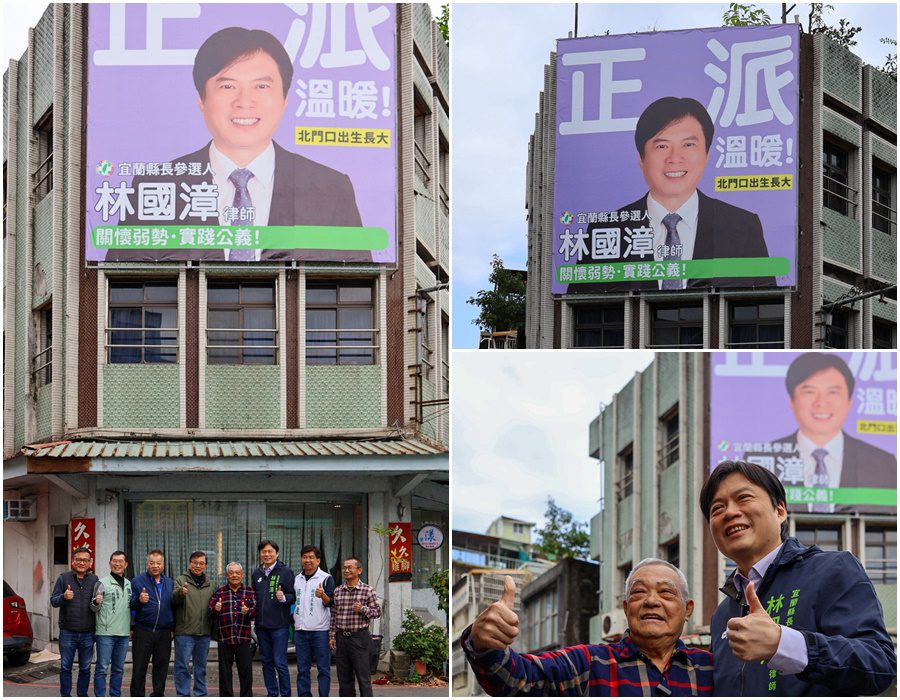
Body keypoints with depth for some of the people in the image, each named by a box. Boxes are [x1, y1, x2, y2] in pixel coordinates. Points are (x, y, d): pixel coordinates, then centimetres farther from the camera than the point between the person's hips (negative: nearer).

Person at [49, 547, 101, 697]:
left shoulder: (95, 580, 5)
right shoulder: (63, 578, 0)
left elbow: (97, 608, 9)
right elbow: (53, 601, -2)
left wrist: (97, 602, -15)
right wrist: (64, 597, -23)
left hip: (87, 633, 2)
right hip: (67, 632, -2)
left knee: (85, 668, 9)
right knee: (65, 667, 5)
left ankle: (82, 695, 19)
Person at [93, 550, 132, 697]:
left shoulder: (129, 585, 13)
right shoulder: (102, 583, -4)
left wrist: (132, 627, 18)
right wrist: (96, 602, -27)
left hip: (124, 633, 6)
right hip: (105, 633, -6)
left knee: (118, 669, 12)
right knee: (102, 668, -5)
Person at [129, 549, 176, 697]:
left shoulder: (170, 583, 12)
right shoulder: (138, 581, 1)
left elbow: (174, 606, 16)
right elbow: (131, 606, -1)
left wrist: (174, 627, 8)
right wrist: (139, 600, -22)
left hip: (164, 633, 3)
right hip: (143, 631, -3)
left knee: (162, 667, 8)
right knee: (139, 668, 0)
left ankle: (158, 695, 17)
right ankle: (137, 696, 5)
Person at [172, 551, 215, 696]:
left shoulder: (209, 584, 15)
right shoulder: (181, 580, -1)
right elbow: (174, 599, -19)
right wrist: (180, 592, -41)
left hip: (204, 633, 5)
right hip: (185, 632, -5)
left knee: (201, 667, 13)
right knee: (182, 666, -4)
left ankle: (201, 694, 21)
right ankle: (183, 695, 1)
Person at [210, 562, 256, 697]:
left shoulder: (249, 591, 9)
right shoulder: (219, 592, 8)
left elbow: (256, 610, 1)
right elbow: (210, 612, 3)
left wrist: (248, 611, -20)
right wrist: (215, 609, -19)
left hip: (244, 637, 0)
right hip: (224, 637, 0)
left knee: (246, 670, 1)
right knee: (225, 671, 4)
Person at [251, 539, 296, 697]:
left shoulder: (285, 572, -4)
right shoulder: (257, 573, 12)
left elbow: (294, 596, -5)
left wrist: (284, 598, -24)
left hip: (279, 625, -6)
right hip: (261, 625, 6)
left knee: (280, 663, -7)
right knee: (267, 662, 11)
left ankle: (286, 695, 2)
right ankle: (272, 694, 19)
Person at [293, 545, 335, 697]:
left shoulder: (326, 578, -2)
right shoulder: (297, 579, 15)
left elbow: (331, 603, -8)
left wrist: (323, 596, -27)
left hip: (320, 630, -5)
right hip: (300, 630, 5)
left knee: (323, 668, -2)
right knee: (302, 669, 7)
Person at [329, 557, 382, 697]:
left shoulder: (368, 590, 0)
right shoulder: (337, 591, 10)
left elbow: (377, 611, 2)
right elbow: (333, 615, 12)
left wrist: (363, 609, -15)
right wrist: (332, 636, 7)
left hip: (360, 637, -4)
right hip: (341, 638, 4)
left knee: (363, 677, -4)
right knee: (344, 677, 9)